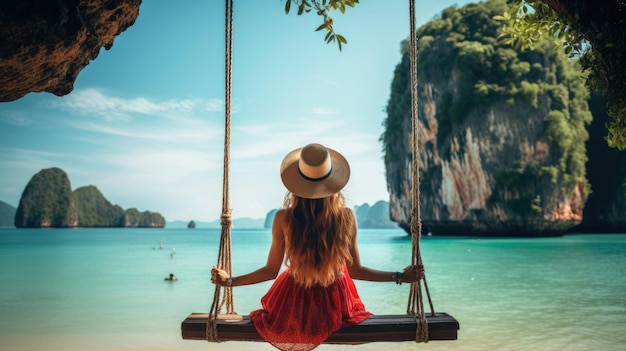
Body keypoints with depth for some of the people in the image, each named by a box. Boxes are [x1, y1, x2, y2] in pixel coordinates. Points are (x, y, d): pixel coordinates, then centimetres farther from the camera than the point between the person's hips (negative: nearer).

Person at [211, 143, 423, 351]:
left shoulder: (284, 219, -21)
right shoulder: (346, 217, -20)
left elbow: (271, 271, -12)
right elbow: (355, 270, -11)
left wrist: (229, 280, 1)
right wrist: (400, 277, 1)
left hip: (293, 304, 0)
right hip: (334, 304, 1)